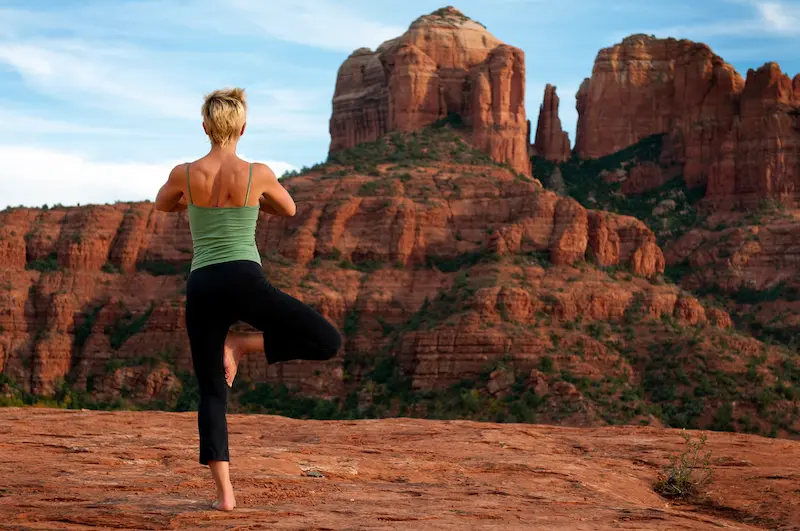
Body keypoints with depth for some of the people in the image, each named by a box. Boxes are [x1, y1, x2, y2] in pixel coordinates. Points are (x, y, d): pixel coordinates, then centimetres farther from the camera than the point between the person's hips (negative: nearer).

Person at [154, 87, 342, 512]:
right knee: (328, 342, 5)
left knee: (212, 394, 11)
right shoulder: (258, 174, 0)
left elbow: (162, 205, 27)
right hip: (244, 283, -3)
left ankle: (224, 493, 3)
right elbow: (289, 210, 21)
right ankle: (242, 345, -3)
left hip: (201, 289, 3)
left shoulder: (183, 174, 3)